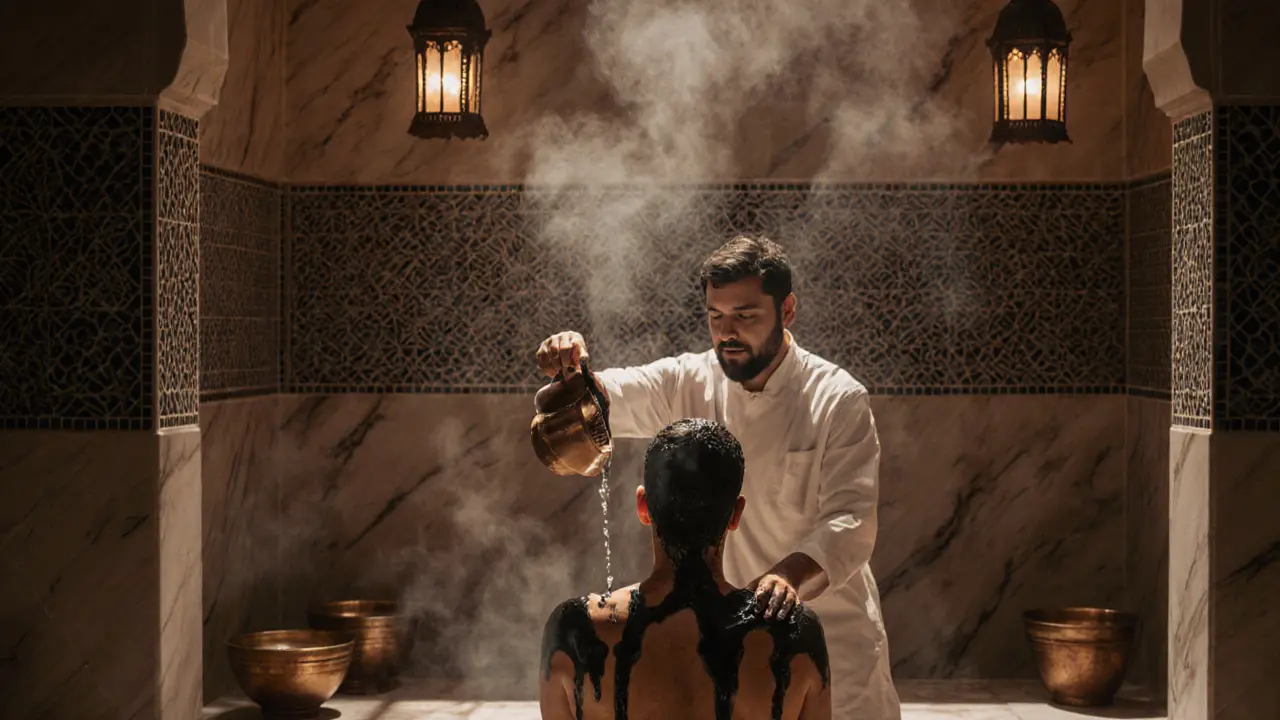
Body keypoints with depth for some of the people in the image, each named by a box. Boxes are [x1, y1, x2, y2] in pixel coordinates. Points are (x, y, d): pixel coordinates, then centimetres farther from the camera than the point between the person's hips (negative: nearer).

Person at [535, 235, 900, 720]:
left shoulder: (838, 399, -12)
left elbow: (849, 521, -21)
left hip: (826, 625, -2)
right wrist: (570, 369, -38)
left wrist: (791, 574, -40)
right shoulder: (689, 384, -2)